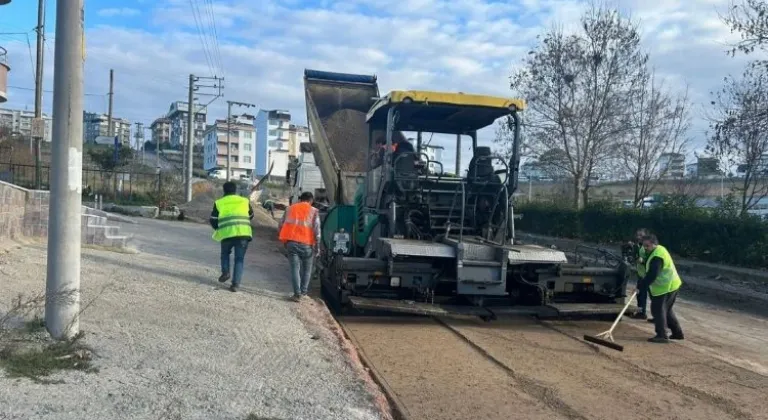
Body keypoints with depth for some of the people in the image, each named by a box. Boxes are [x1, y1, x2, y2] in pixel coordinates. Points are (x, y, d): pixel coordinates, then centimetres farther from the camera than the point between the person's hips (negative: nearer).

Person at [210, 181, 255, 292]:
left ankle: (225, 272, 9)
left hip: (227, 233, -1)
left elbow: (213, 221, 12)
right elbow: (251, 216, 28)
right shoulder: (245, 201, 15)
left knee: (225, 253, 27)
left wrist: (219, 228, 31)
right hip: (243, 233, 1)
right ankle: (235, 284, 0)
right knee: (239, 259, 7)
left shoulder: (219, 203, 11)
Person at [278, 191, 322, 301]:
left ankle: (297, 293, -5)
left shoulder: (290, 209, 14)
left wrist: (284, 241, 22)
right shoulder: (314, 211, 3)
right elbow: (317, 229, -6)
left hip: (291, 243, 2)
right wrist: (317, 246, -1)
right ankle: (303, 292, 19)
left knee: (295, 268, 3)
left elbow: (280, 225, 14)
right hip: (306, 244, -2)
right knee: (307, 269, 15)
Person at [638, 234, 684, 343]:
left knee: (658, 310, -5)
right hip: (671, 285, 11)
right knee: (667, 309, 21)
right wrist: (643, 261, 5)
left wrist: (639, 286, -25)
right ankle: (677, 332, 29)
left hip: (665, 287, -11)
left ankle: (662, 335, -2)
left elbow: (651, 275, -28)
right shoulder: (660, 249, 10)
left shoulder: (657, 257, -24)